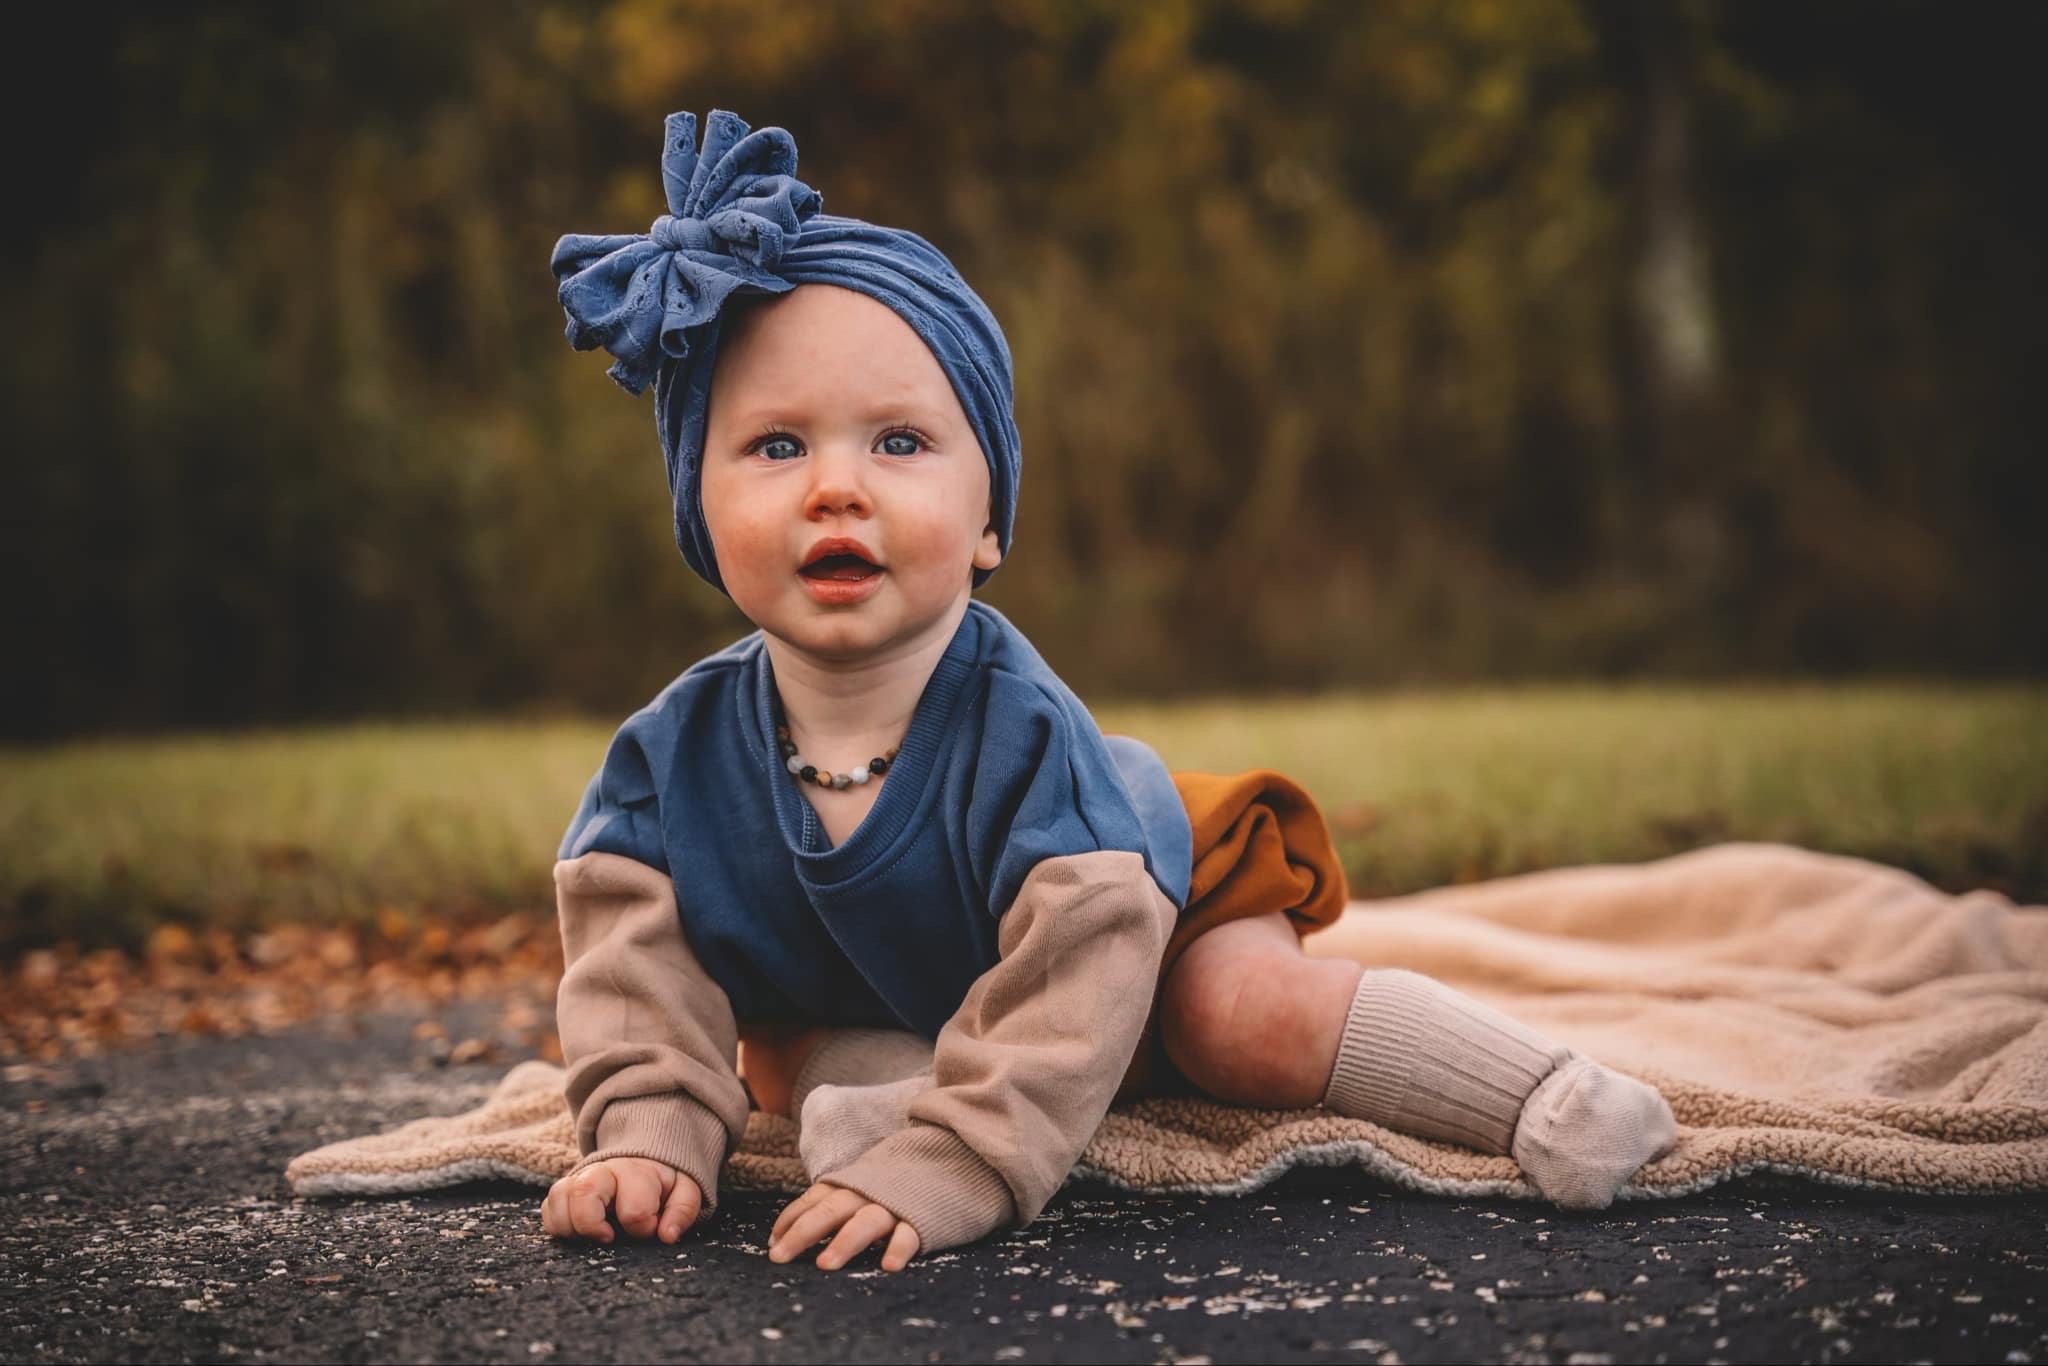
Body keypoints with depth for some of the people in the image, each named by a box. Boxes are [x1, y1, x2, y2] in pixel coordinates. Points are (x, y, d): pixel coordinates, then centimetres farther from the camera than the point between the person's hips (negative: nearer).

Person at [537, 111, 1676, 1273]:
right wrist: (650, 1136, -36)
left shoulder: (1023, 731, -36)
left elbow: (1073, 976, -41)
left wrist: (946, 1167, -50)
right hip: (871, 1015, 4)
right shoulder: (673, 756, -25)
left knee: (1247, 1015, -24)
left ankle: (1541, 1092, -12)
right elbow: (640, 963, -20)